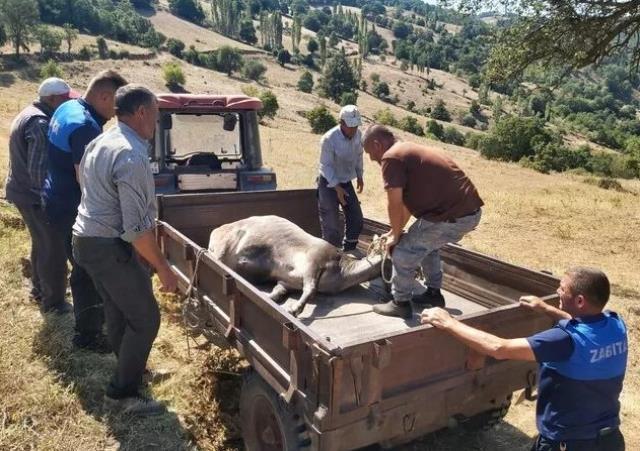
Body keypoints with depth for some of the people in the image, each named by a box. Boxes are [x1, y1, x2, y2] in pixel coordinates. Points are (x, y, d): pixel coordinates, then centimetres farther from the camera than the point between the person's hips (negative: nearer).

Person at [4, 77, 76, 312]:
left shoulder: (29, 115, 11)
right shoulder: (41, 123, -23)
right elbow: (38, 170, -27)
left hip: (22, 190, 10)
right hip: (33, 195, -10)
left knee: (41, 242, 22)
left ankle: (38, 288, 36)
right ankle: (51, 300, 10)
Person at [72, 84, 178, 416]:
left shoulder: (100, 142, 10)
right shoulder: (132, 157, -22)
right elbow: (136, 227, -25)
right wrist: (162, 267, -16)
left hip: (86, 239, 10)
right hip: (110, 248, -10)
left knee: (117, 310, 22)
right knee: (145, 318, 0)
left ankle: (129, 368, 39)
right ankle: (123, 392, 11)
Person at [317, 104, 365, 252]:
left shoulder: (358, 135, -7)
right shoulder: (329, 139, -24)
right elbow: (326, 165, -21)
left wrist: (359, 176, 13)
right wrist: (337, 187, -24)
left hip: (346, 182, 6)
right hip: (329, 183, -6)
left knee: (356, 219, 6)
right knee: (331, 223, -4)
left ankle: (349, 250, 22)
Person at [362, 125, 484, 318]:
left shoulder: (391, 157, -8)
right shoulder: (408, 150, 22)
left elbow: (395, 204, -10)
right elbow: (408, 201, 28)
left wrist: (396, 235, 6)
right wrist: (394, 232, 32)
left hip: (451, 215, -10)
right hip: (469, 210, 10)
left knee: (403, 254, 5)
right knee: (427, 244, 30)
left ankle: (400, 304, 19)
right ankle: (433, 293, 39)